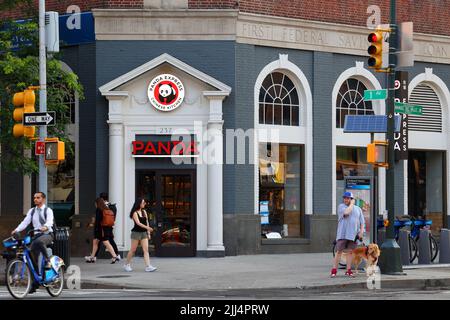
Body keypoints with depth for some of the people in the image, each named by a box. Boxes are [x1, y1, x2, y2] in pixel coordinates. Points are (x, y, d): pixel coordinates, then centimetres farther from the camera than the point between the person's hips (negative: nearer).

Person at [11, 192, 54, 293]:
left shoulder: (48, 210, -4)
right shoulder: (32, 211, 11)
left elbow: (50, 221, -22)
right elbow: (25, 222, 1)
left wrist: (45, 227, -45)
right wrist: (16, 230, -15)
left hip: (47, 234, -5)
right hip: (37, 235, 5)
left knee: (39, 241, -40)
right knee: (33, 258, -6)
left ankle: (47, 260, -20)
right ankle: (35, 283, 1)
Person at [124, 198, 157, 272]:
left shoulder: (144, 212, 11)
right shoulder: (135, 213, -8)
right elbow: (138, 223, -20)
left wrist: (148, 233, 11)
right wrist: (147, 227, -31)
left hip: (144, 233, 5)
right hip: (136, 232, -5)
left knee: (146, 250, -6)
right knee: (133, 250, 3)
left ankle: (148, 266, -13)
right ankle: (127, 265, 19)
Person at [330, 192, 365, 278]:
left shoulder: (358, 209, 13)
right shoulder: (341, 206, 2)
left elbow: (362, 222, 14)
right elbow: (346, 212, -19)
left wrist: (361, 232, 1)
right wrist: (351, 204, -7)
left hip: (353, 234, 3)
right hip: (342, 234, -3)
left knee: (350, 251, 4)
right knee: (339, 251, -5)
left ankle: (348, 270, 8)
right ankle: (334, 270, -3)